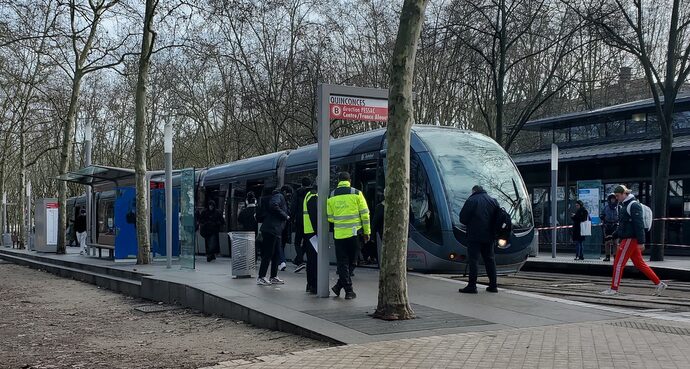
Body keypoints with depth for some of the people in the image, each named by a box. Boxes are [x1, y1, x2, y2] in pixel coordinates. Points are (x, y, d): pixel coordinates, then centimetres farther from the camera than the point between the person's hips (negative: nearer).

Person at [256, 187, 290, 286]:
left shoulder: (282, 198, 25)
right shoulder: (279, 196, -4)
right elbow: (274, 206, -23)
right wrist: (285, 216, -15)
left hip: (276, 231, 10)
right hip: (271, 229, -10)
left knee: (276, 255, 12)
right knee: (268, 254, -8)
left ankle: (274, 277, 17)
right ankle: (261, 278, -5)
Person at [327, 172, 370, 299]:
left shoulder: (332, 196, 4)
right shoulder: (356, 193, -1)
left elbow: (329, 217, 7)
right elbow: (365, 214, -2)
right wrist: (367, 232, 6)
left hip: (339, 234, 2)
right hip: (354, 232, -1)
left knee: (342, 263, 8)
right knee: (351, 262, 10)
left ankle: (348, 290, 5)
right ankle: (339, 285, 3)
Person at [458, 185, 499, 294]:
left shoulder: (471, 200, -8)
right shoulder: (493, 201, 10)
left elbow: (462, 218, -8)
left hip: (474, 236, -5)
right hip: (489, 236, 6)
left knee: (473, 260, -3)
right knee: (490, 259, 12)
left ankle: (472, 285, -6)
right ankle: (493, 285, 14)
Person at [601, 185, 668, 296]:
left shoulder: (634, 205, -14)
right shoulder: (624, 205, 16)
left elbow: (639, 224, -19)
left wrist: (641, 242, -22)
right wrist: (619, 238, 21)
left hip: (631, 239, -10)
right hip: (627, 239, 10)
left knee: (618, 263, -5)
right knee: (639, 263, 12)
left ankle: (614, 289, 1)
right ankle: (659, 284, 16)